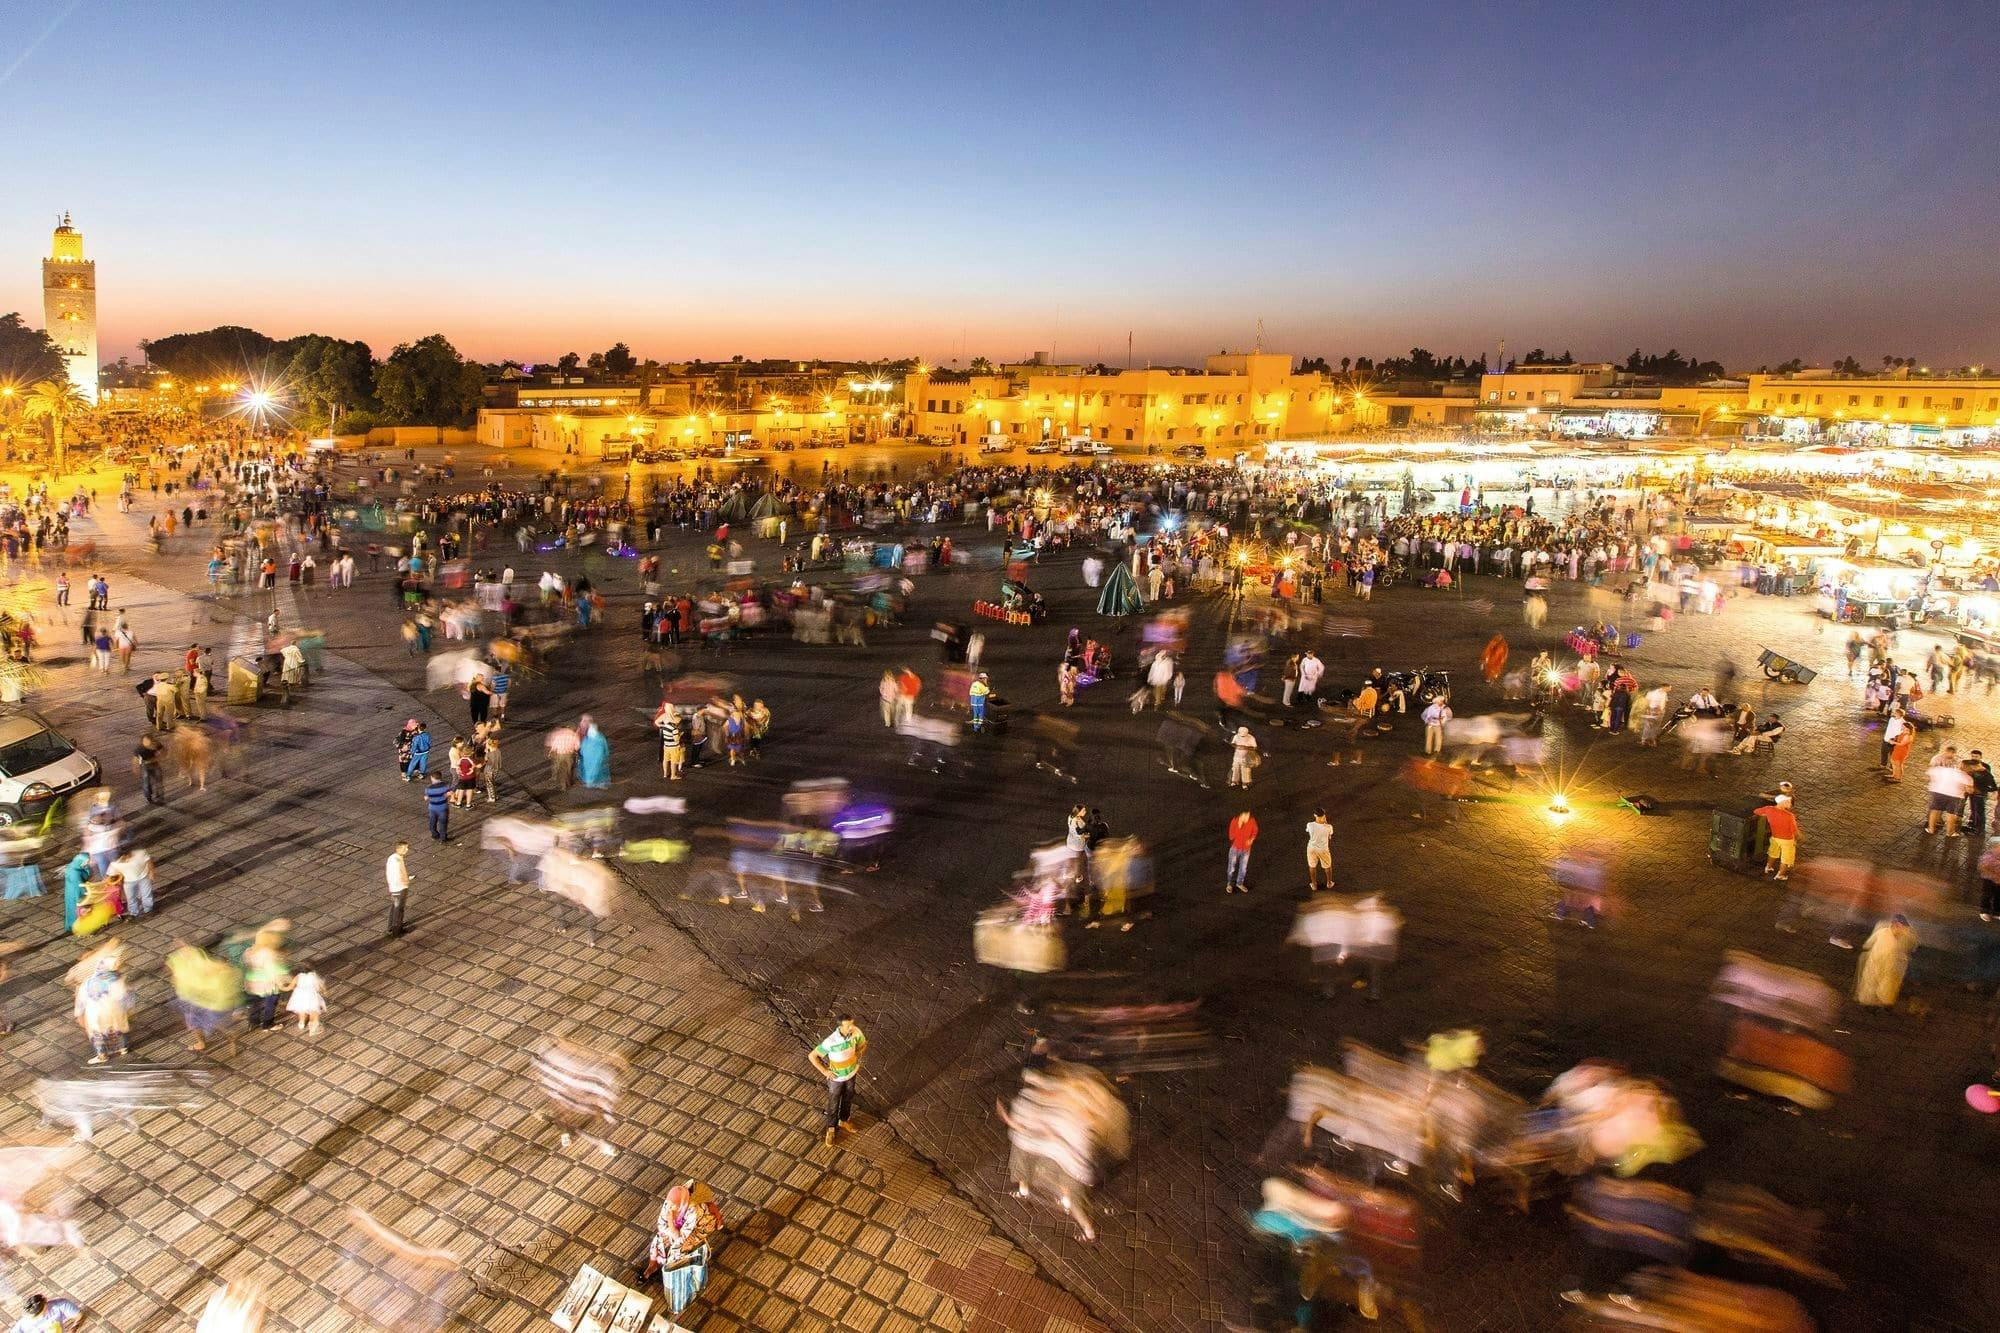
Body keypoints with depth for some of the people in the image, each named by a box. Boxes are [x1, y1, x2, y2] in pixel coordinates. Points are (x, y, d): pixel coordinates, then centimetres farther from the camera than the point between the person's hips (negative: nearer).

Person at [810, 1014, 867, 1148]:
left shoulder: (856, 1032, -24)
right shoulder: (831, 1041, -37)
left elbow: (864, 1045, 0)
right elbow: (812, 1056, -28)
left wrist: (857, 1061, -2)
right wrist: (824, 1071, -20)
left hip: (851, 1074, 4)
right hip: (836, 1078, -4)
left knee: (848, 1100, 27)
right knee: (833, 1104, 18)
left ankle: (844, 1121, 54)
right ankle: (831, 1129, 42)